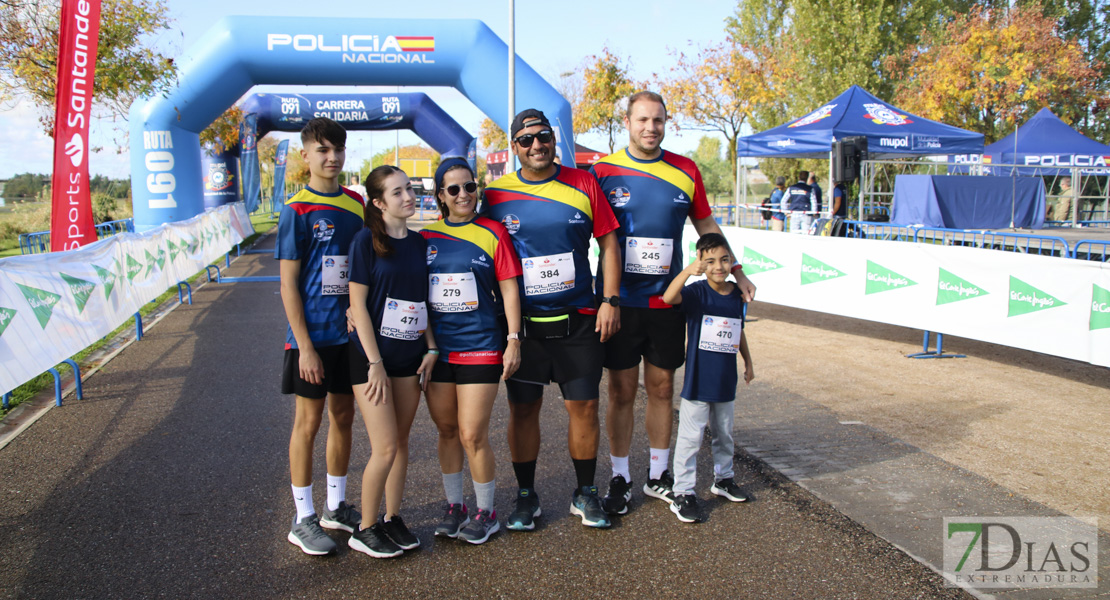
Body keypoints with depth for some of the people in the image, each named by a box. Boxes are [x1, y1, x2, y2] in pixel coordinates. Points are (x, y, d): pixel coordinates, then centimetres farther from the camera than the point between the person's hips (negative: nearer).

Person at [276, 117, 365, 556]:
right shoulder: (297, 210, -9)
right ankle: (303, 520, 17)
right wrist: (304, 345, -15)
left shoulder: (355, 204, 7)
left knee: (343, 416, 13)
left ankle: (337, 506, 29)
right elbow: (288, 284, -11)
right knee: (308, 421, 4)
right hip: (313, 337, -5)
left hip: (349, 333, 5)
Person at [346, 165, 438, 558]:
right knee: (385, 447, -5)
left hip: (410, 355, 6)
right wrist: (375, 363, -15)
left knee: (402, 441, 11)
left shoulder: (418, 242, 8)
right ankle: (366, 530, 12)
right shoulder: (366, 241, -9)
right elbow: (357, 304, -11)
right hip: (371, 355, -5)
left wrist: (431, 348, 4)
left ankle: (392, 519, 26)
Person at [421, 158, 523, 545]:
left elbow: (509, 289, -2)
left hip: (481, 346, -3)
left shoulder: (492, 233, -2)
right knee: (447, 431, 14)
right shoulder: (426, 237, 6)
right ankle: (454, 506, 30)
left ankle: (486, 513, 17)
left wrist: (513, 340, -7)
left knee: (473, 436, -2)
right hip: (436, 348, 4)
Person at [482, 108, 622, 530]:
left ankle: (585, 494, 22)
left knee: (584, 404, 4)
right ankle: (526, 497, 22)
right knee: (523, 408, 6)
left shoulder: (583, 184, 2)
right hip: (522, 322, 0)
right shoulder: (496, 195, 0)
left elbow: (608, 243, 5)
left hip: (578, 320, 0)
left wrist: (610, 300, -2)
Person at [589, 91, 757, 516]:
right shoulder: (604, 171, -3)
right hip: (620, 301, -2)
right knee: (622, 391, 4)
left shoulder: (686, 171, 5)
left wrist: (736, 271, 13)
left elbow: (707, 226, 16)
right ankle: (620, 479, 19)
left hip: (666, 299, 3)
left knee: (662, 388, 11)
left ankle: (658, 476, 25)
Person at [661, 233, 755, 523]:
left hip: (726, 382, 5)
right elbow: (668, 297, -35)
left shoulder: (738, 295, 3)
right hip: (697, 382, -5)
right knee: (691, 438, 0)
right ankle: (682, 493, 10)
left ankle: (723, 479, 41)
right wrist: (688, 270, -47)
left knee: (724, 434, 21)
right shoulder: (696, 293, -13)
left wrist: (748, 362, 23)